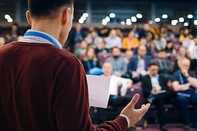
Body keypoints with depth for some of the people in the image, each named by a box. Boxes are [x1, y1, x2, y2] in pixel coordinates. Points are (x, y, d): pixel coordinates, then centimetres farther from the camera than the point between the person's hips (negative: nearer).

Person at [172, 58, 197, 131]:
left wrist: (187, 76, -8)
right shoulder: (176, 74, 3)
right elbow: (176, 88, -11)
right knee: (182, 99, -38)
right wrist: (188, 84, -1)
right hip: (181, 95, -3)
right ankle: (187, 122, -24)